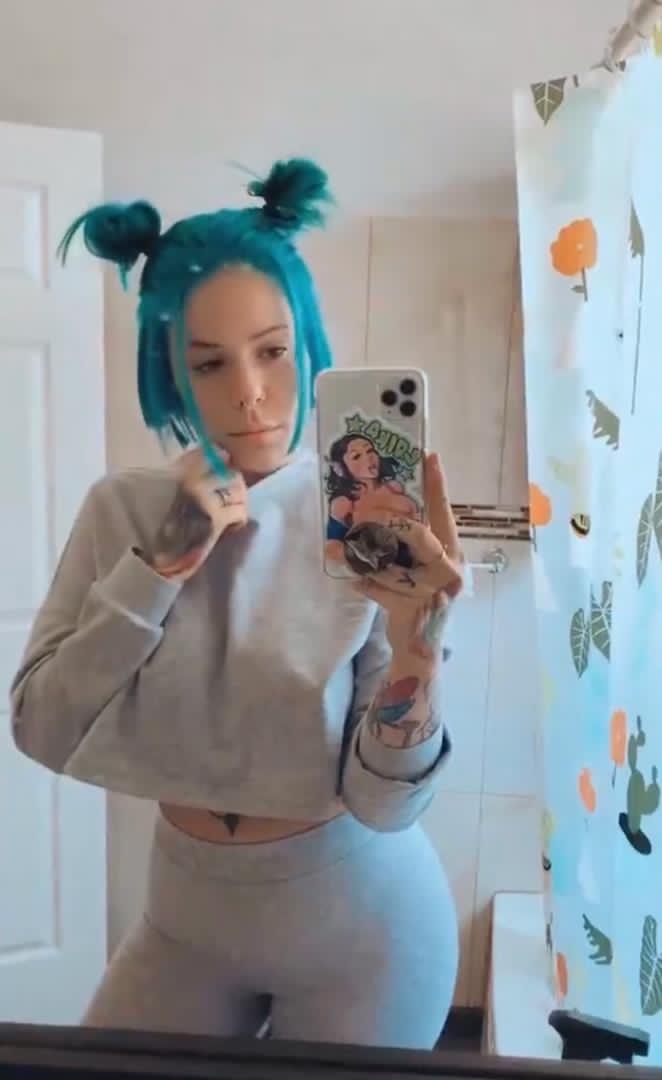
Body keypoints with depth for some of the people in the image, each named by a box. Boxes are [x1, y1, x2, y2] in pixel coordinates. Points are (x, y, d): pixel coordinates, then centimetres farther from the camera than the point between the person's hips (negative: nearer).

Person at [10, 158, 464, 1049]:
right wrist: (160, 563, -24)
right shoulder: (121, 510, -9)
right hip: (188, 912, 3)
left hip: (359, 922, -2)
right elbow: (43, 732, -14)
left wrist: (414, 658, -39)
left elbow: (385, 806, -20)